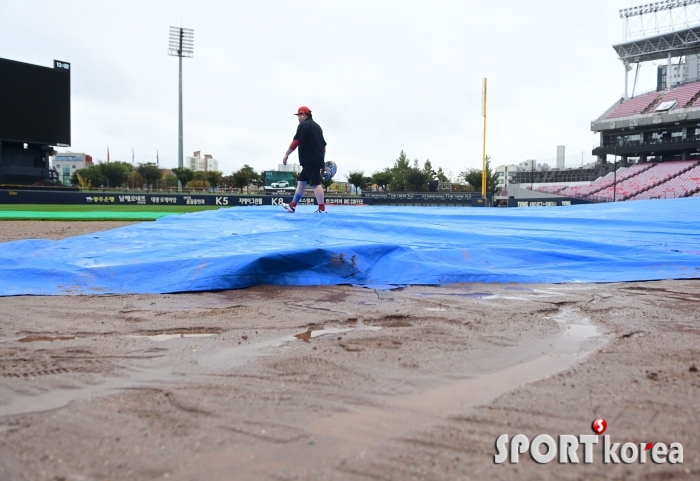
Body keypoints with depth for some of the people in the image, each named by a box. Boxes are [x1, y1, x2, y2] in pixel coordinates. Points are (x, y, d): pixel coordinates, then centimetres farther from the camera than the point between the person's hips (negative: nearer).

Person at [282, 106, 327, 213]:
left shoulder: (303, 125, -6)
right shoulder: (317, 126, 21)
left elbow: (296, 142, -13)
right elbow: (323, 144, 21)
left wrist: (286, 155, -6)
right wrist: (323, 160, 23)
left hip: (310, 160, -10)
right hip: (316, 160, 10)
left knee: (316, 183, -11)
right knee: (301, 181, 14)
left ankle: (322, 209, -14)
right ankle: (292, 206, 17)